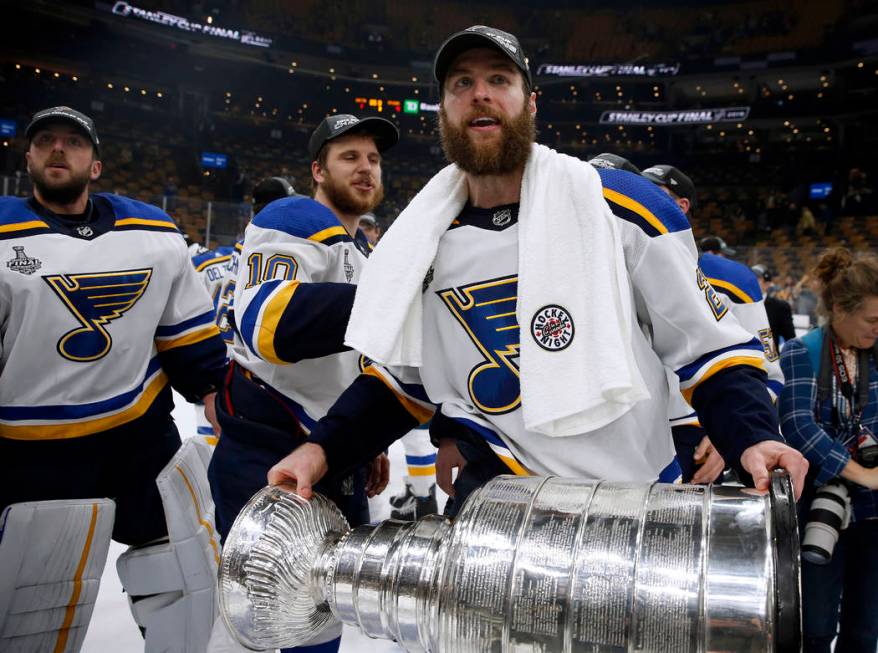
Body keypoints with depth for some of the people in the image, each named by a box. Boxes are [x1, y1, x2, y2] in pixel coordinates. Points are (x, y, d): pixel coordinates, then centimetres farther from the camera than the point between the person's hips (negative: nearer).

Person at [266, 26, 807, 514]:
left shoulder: (620, 208, -8)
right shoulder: (426, 245, 3)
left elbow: (709, 344, -2)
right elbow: (403, 376, 11)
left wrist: (753, 437, -18)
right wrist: (324, 447, -2)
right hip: (500, 497, 4)